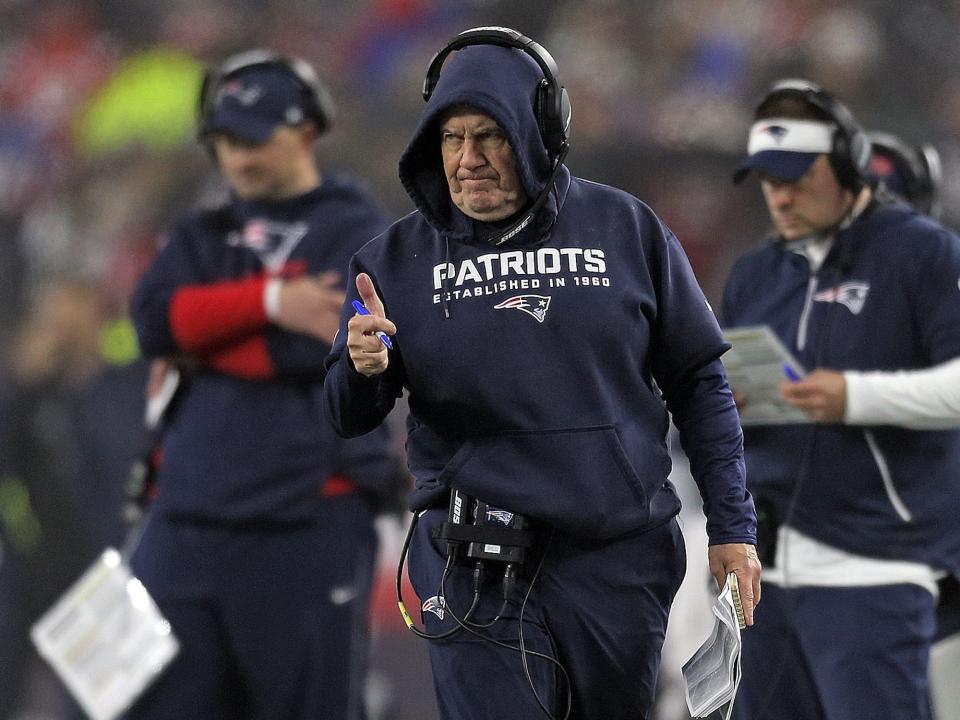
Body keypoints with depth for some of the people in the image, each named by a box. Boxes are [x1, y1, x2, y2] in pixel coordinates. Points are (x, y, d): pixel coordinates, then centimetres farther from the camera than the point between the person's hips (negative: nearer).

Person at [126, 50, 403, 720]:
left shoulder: (356, 231, 1)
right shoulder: (204, 236, 19)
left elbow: (316, 343, -13)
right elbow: (155, 317, 0)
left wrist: (196, 347, -3)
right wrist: (267, 301, -14)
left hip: (309, 519, -5)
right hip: (187, 517, 5)